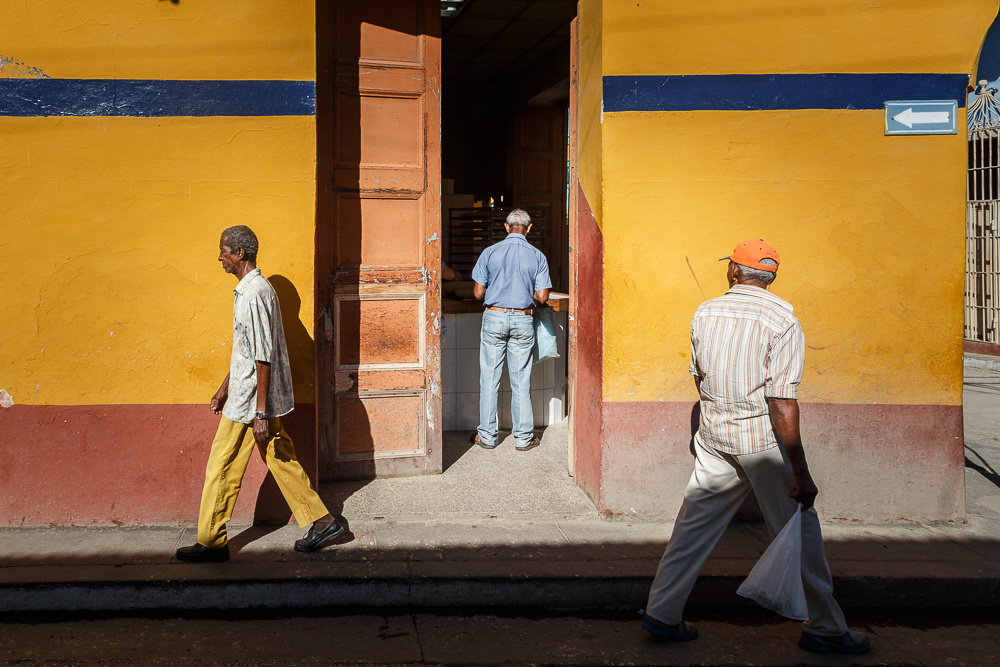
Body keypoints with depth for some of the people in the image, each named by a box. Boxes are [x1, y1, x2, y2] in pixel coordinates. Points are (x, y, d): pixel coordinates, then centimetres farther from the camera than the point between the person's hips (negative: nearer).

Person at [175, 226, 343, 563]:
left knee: (222, 469, 1)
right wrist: (225, 387, 27)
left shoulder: (255, 294, -20)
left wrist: (261, 412, -22)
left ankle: (211, 543, 13)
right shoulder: (249, 290, 13)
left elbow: (263, 357, -22)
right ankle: (321, 521, 19)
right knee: (281, 460, 14)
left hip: (250, 403, -10)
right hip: (244, 396, 10)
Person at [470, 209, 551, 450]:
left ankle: (487, 436, 12)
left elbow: (478, 292, -2)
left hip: (494, 317, 0)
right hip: (522, 321, 0)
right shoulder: (537, 256, -2)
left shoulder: (490, 253, -2)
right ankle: (523, 437, 11)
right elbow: (542, 297, -5)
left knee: (489, 378, 7)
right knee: (521, 381, 6)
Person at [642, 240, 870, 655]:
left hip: (714, 435, 5)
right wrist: (801, 473, -17)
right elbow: (782, 403, -19)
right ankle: (824, 629, 17)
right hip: (764, 439, -5)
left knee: (695, 523, 12)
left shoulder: (704, 313, 2)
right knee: (798, 531, 7)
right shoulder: (782, 321, -14)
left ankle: (662, 613, 17)